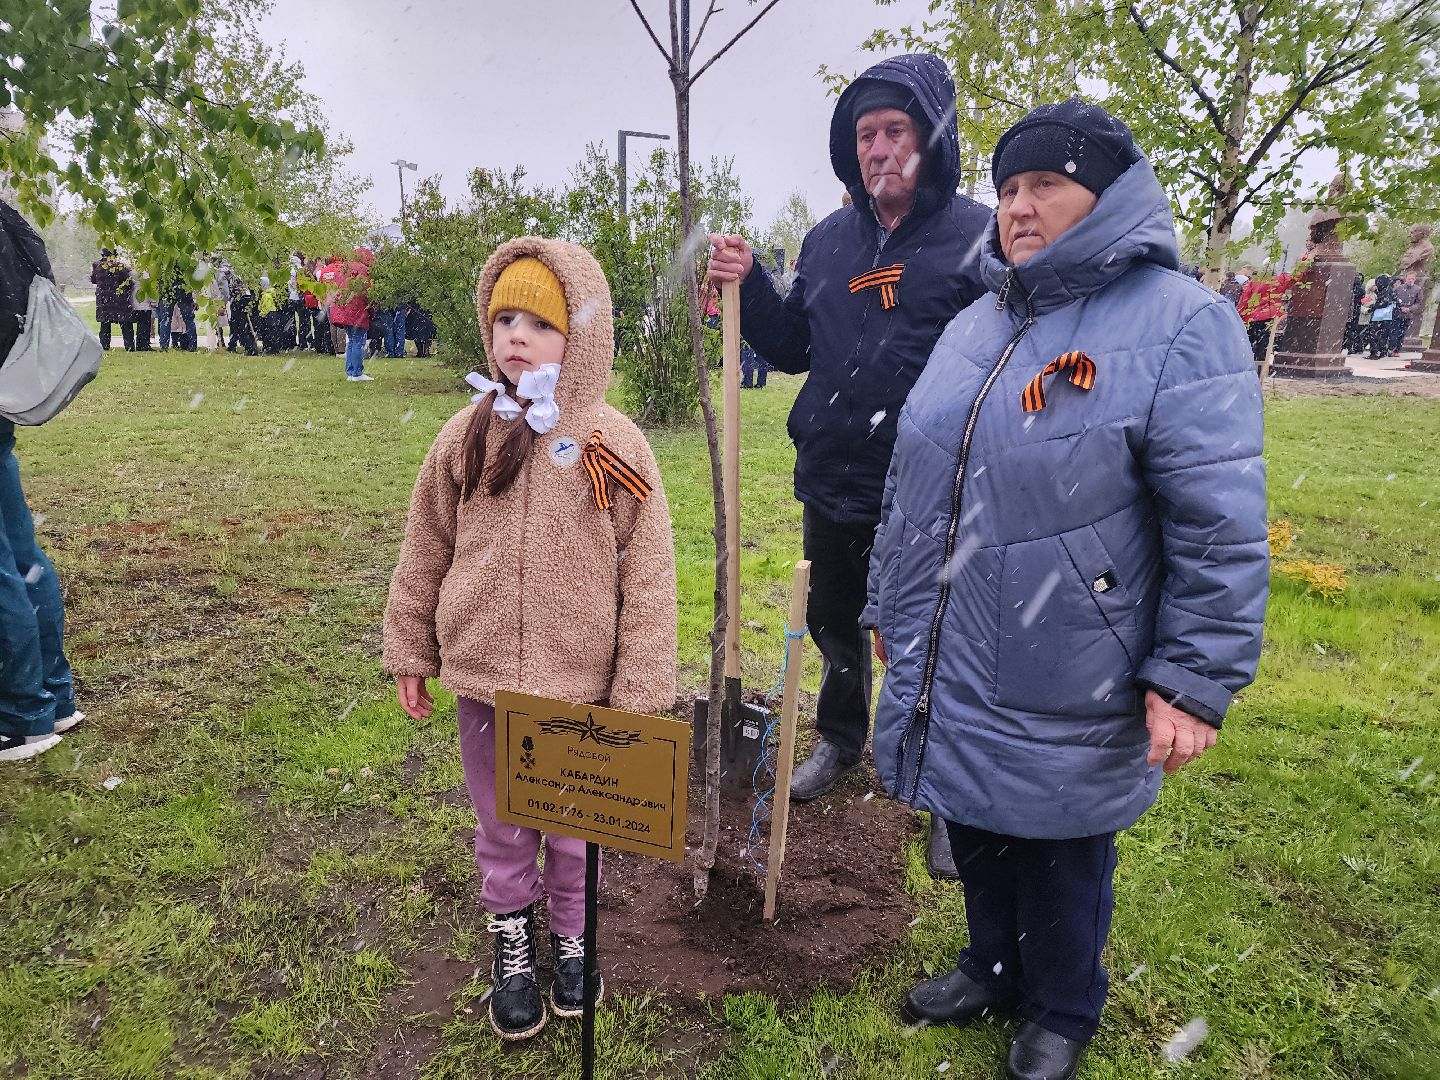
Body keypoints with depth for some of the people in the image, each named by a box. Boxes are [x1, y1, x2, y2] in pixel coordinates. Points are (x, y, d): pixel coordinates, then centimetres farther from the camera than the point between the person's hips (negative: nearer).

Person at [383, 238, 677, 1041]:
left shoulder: (615, 444, -13)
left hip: (580, 685, -2)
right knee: (503, 826, 20)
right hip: (484, 680, 2)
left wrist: (640, 693, -9)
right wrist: (412, 653, 10)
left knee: (576, 829, 18)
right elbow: (425, 554, 6)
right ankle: (513, 941, 45)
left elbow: (649, 575, -11)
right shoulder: (466, 437, -5)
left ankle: (574, 935, 45)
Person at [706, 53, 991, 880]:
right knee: (835, 623, 21)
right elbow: (792, 349, 13)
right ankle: (840, 741, 47)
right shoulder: (828, 241, 8)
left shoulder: (982, 235, -9)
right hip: (832, 480, 6)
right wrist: (749, 286, -3)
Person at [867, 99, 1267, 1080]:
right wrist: (890, 608, 19)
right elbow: (911, 485, 15)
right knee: (976, 838, 23)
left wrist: (1195, 681, -17)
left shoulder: (1180, 323, -12)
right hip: (946, 676, 6)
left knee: (1062, 860, 16)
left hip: (1065, 698, -6)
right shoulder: (974, 327, 9)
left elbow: (1221, 528, -15)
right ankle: (993, 968, 49)